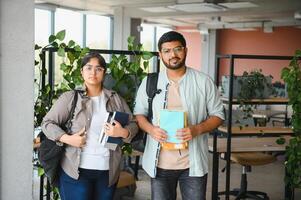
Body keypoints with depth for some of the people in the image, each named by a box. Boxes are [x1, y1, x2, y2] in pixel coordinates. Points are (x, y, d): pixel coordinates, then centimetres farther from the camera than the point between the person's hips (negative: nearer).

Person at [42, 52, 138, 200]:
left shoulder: (115, 99, 9)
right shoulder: (70, 98, -1)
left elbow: (133, 125, 11)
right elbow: (47, 123, 0)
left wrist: (123, 132, -12)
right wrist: (67, 139, -15)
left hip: (108, 171, 3)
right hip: (76, 171, -3)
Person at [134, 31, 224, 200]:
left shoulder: (204, 82, -1)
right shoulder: (149, 82, 3)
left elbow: (218, 115, 2)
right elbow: (139, 113, 10)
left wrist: (197, 129, -17)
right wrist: (150, 129, -12)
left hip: (193, 162, -1)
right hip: (160, 163, 1)